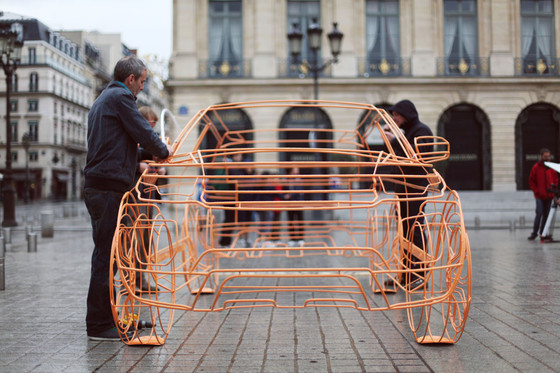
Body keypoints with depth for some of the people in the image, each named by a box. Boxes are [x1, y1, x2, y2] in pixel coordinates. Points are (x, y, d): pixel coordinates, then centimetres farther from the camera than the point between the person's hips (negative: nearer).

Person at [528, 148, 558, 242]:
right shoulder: (536, 167, -1)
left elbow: (556, 179, 14)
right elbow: (531, 181, 3)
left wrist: (554, 185, -3)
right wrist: (536, 191, -4)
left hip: (549, 196, 3)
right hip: (539, 196, -3)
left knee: (546, 215, 6)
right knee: (539, 213, -10)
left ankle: (542, 233, 14)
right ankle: (534, 232, -1)